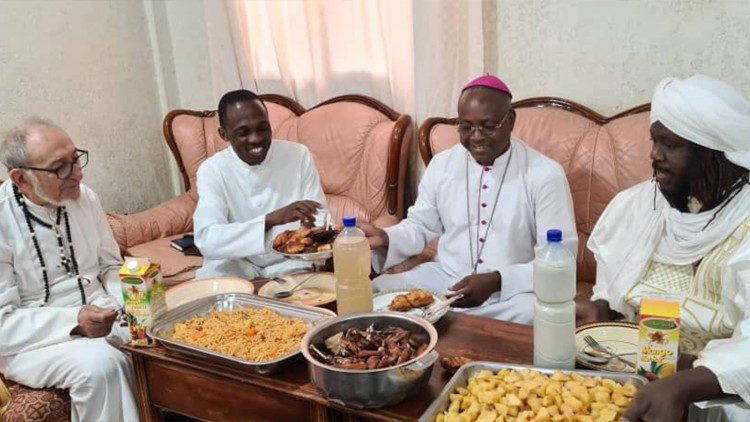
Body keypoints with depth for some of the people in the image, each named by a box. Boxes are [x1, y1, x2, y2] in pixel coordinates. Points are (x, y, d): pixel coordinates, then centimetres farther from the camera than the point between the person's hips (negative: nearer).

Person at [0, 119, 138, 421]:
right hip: (35, 340, -5)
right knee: (101, 364, -34)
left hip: (102, 317, 5)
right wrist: (74, 320, -26)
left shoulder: (84, 197, 2)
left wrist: (128, 302, -9)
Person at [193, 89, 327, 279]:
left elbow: (319, 218, -8)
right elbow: (207, 241, -27)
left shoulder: (299, 155, -9)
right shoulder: (211, 170, -12)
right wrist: (272, 219, -40)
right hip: (235, 264, 0)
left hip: (290, 261, 1)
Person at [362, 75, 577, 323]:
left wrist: (497, 281, -26)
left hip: (514, 288, -2)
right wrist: (386, 239, -10)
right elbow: (420, 225, 13)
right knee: (377, 291, -19)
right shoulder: (441, 164, 3)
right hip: (443, 277, 2)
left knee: (530, 314, -35)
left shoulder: (546, 175, -10)